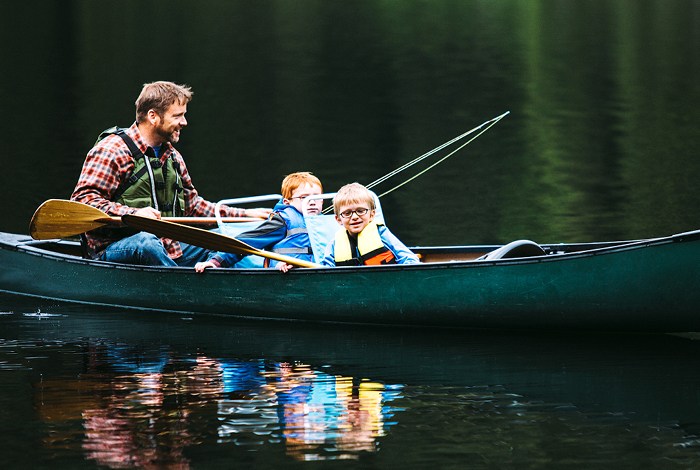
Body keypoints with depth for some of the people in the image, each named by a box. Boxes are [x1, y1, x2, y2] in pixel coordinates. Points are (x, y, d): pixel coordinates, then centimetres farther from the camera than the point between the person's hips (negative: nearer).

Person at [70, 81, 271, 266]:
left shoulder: (173, 157, 18)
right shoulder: (111, 150, -9)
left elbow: (192, 205, 26)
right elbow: (83, 199, -17)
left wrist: (245, 214, 18)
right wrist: (133, 213, -31)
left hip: (167, 248, 8)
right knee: (147, 242, -39)